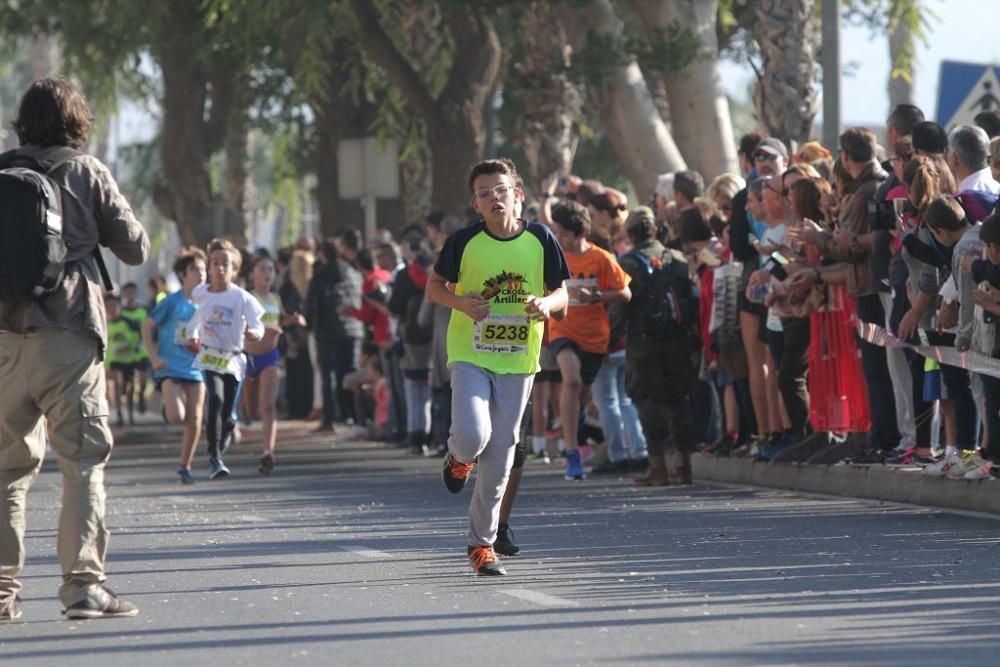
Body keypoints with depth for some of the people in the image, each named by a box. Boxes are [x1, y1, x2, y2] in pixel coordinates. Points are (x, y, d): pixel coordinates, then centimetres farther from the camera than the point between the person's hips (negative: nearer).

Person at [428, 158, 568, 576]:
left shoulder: (540, 240, -2)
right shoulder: (464, 242, -6)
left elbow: (561, 292, 8)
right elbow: (434, 286, 6)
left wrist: (547, 304, -16)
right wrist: (460, 302, -14)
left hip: (518, 359, 2)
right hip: (470, 354, -2)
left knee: (500, 455, 4)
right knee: (473, 435, -22)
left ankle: (482, 542, 16)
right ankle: (459, 456, 18)